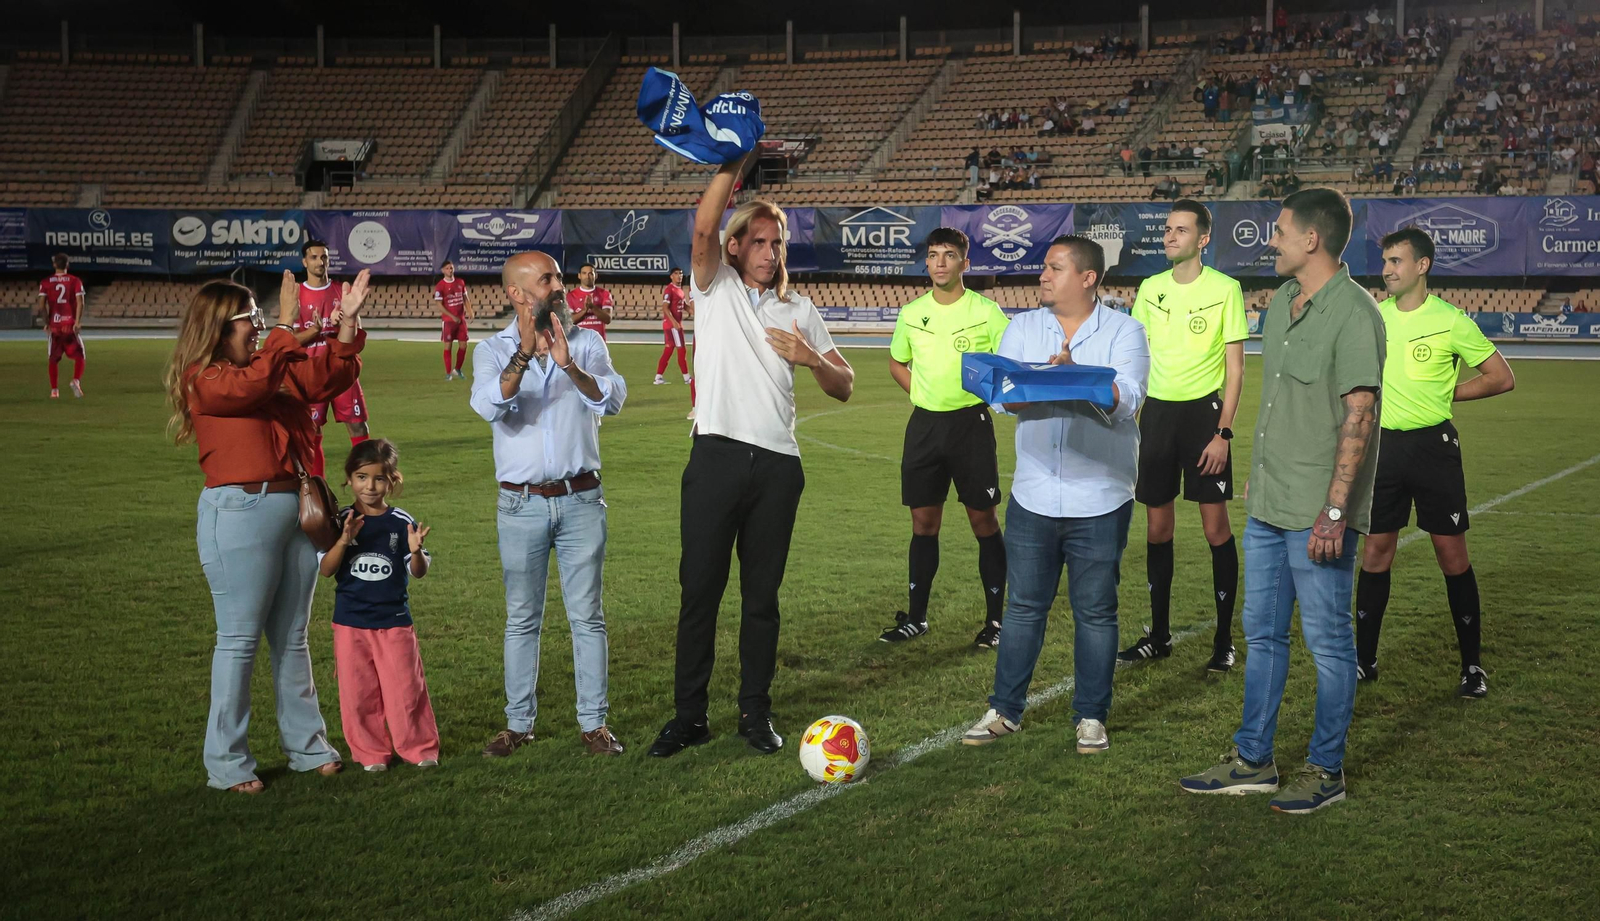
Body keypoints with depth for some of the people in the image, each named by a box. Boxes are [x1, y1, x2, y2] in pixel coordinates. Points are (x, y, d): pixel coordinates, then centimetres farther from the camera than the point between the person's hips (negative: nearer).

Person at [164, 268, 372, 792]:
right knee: (239, 640, -2)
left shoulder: (273, 368, 14)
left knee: (292, 638, 14)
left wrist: (347, 322, -3)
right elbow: (253, 381, -25)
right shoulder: (203, 380, -7)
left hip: (291, 507, 7)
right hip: (238, 511, -7)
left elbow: (328, 378, 10)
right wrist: (288, 327, -23)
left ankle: (306, 746, 23)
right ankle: (227, 764, 7)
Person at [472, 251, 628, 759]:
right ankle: (518, 723, 16)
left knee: (587, 616, 3)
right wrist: (524, 354, -32)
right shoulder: (492, 350, 0)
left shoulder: (586, 342, 3)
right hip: (522, 504, 0)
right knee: (522, 619, 7)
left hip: (581, 500, 0)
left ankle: (593, 722, 10)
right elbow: (490, 406, -20)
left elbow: (613, 399, -14)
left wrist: (569, 365, -30)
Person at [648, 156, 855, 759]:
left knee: (762, 595, 7)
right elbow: (703, 227, -14)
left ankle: (755, 712, 16)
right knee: (699, 590, -1)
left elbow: (844, 388, 16)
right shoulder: (716, 289, 7)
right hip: (718, 455, -2)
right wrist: (733, 162, -22)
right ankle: (689, 715, 8)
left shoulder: (799, 309, 15)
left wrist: (811, 357, -4)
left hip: (777, 464, 3)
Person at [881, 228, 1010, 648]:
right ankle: (916, 617, 17)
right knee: (924, 522, 8)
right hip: (924, 424, 4)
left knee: (983, 520, 0)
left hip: (971, 422, -4)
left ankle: (996, 619, 8)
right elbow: (897, 364, 21)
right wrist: (924, 393, 8)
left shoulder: (986, 312, -6)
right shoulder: (911, 314, 6)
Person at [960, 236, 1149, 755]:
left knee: (1095, 611, 5)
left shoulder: (1124, 332, -2)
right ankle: (1005, 709, 19)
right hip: (1033, 495, 3)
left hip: (1100, 499, -3)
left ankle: (1091, 716, 16)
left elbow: (1124, 402, -16)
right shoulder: (1023, 329, 8)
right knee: (1024, 606, 9)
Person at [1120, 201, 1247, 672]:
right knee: (1158, 527, 7)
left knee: (1216, 527, -3)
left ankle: (1224, 639, 6)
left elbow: (1235, 368, -5)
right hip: (1156, 411, 5)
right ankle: (1159, 635, 17)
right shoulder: (1150, 289, 8)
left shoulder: (1225, 289, -6)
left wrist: (1223, 433, -12)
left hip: (1203, 412, -4)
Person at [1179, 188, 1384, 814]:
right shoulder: (1281, 304, 12)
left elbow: (1358, 417, -20)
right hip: (1266, 505, 9)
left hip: (1318, 513, -9)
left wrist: (1333, 510, -24)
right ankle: (1252, 761, 25)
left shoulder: (1353, 314, -16)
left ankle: (1326, 770, 14)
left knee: (1328, 640, 3)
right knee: (1262, 633, 15)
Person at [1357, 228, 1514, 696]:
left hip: (1433, 445, -3)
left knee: (1452, 554, 0)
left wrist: (1445, 392, -4)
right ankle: (1364, 659, 16)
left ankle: (1472, 665, 11)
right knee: (1376, 552, 6)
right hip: (1382, 444, 3)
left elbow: (1502, 378, -1)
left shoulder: (1450, 320, -7)